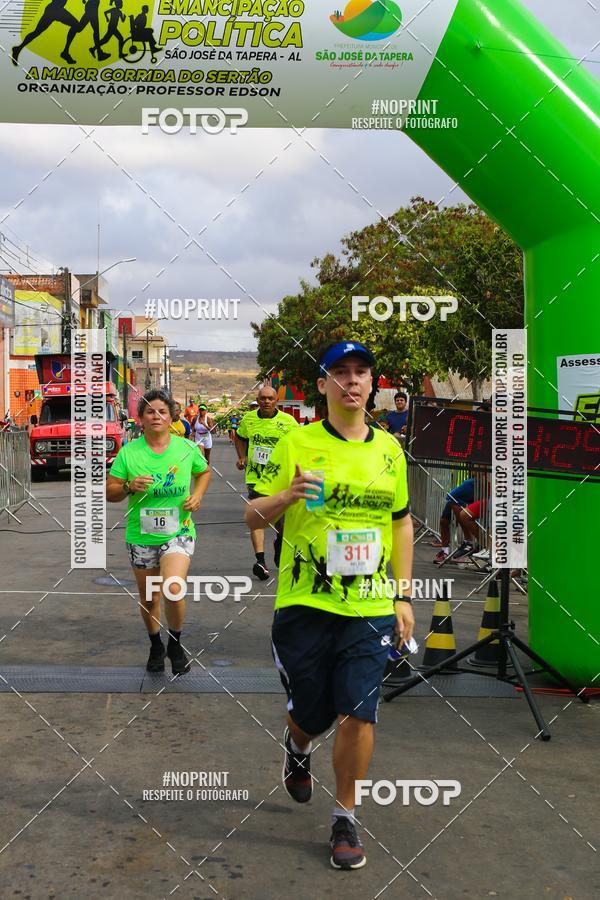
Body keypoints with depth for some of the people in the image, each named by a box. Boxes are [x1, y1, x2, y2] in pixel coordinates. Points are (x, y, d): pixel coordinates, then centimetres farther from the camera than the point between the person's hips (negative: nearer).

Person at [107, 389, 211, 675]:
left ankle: (175, 644, 6)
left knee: (174, 589, -21)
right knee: (148, 598, 13)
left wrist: (197, 495, -1)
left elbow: (204, 472, 17)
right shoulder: (128, 452, -6)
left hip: (178, 533, -1)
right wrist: (129, 487, -21)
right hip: (141, 536, 1)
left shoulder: (186, 448, -3)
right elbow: (109, 493, -1)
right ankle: (156, 646, 41)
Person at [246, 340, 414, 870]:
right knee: (311, 714, 11)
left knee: (358, 714, -5)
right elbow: (252, 516, -3)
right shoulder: (297, 444, -5)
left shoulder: (390, 449, 6)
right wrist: (286, 495, -25)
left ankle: (345, 820, 15)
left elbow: (401, 522, 17)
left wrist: (403, 595, 13)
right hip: (305, 606, -2)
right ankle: (298, 748, 48)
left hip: (371, 608, 2)